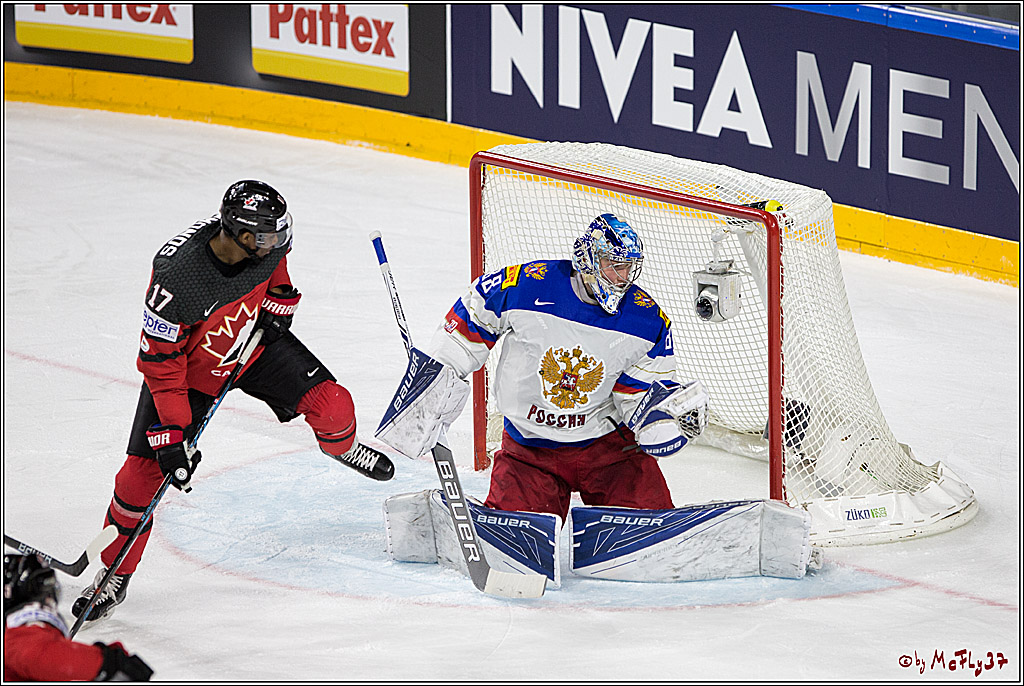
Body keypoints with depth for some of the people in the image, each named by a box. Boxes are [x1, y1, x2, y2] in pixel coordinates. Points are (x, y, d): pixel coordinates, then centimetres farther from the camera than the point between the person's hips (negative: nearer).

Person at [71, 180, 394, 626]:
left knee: (331, 404, -3)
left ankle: (342, 447, 36)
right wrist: (171, 434, -27)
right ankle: (114, 573, 9)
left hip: (256, 343, 4)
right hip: (189, 365, -4)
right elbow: (160, 360, -29)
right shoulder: (176, 275, -40)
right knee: (144, 471, -10)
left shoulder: (265, 243, -25)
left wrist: (279, 301, 0)